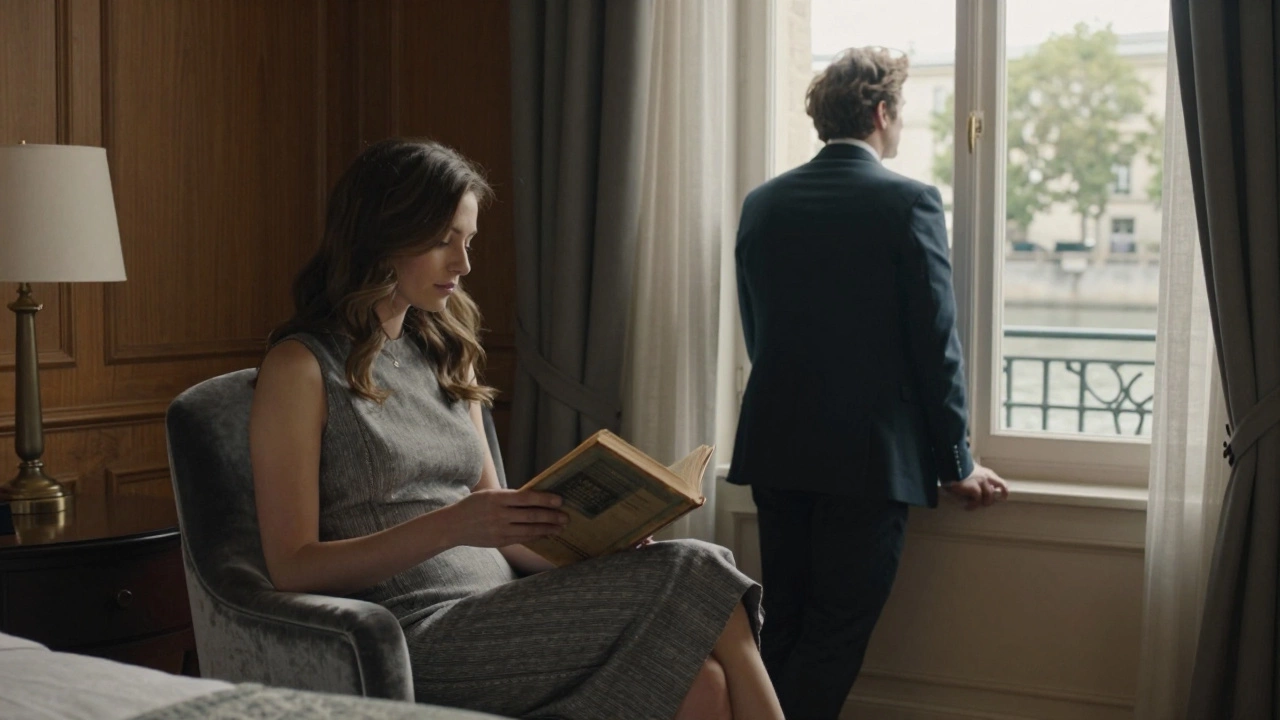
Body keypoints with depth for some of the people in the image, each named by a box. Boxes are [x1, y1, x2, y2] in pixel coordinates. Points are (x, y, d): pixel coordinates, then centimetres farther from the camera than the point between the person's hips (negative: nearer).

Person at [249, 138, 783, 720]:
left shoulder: (446, 355, 19)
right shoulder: (299, 366, -1)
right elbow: (293, 569, -7)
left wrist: (587, 558, -2)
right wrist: (449, 526, -20)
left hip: (502, 615, 6)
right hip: (417, 643, -6)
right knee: (693, 578, -23)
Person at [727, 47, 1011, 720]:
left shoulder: (761, 203, 6)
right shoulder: (908, 203, -10)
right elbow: (935, 344, -9)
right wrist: (957, 464, 1)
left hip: (774, 447, 6)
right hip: (871, 455, -5)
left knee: (782, 625, 15)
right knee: (836, 636, 1)